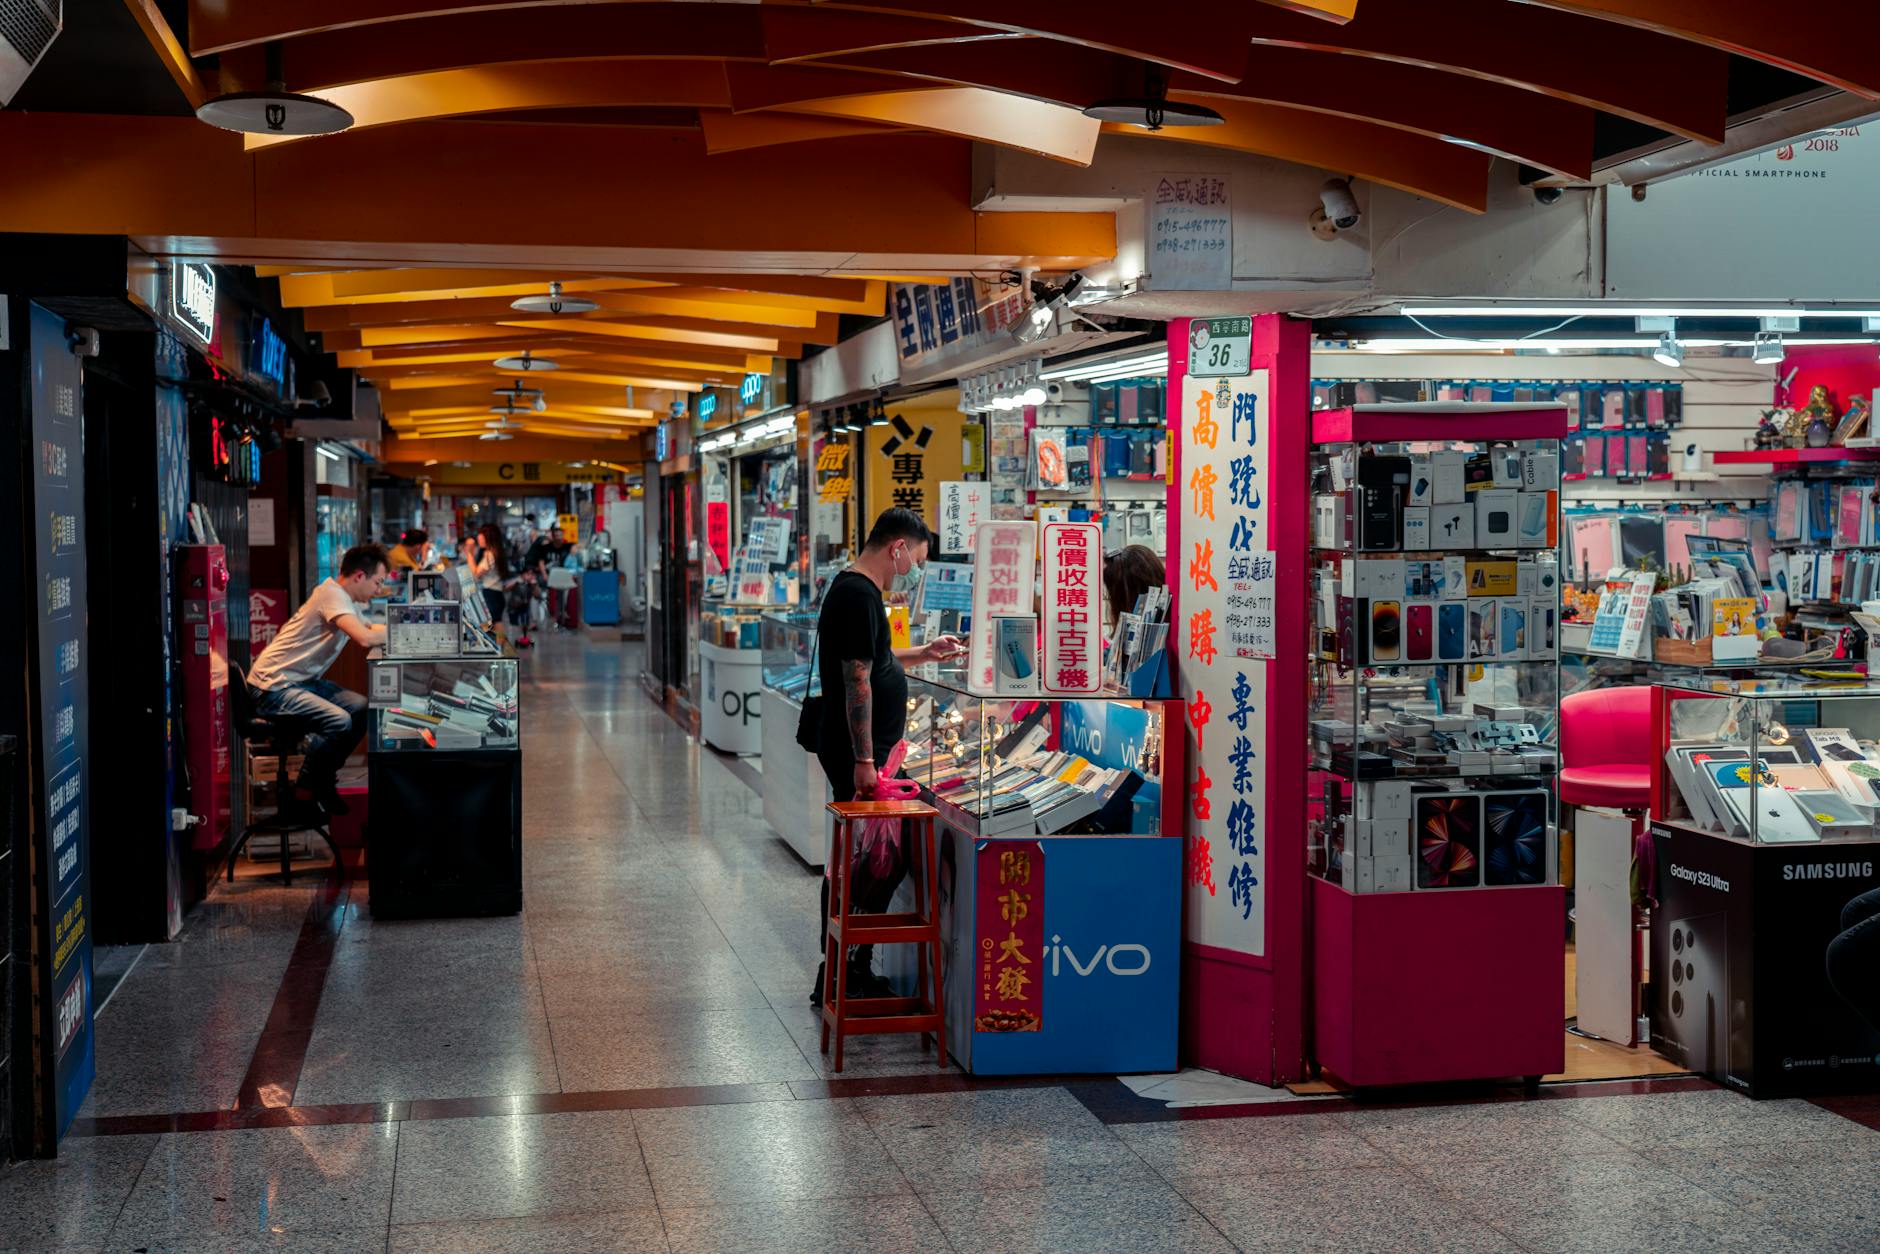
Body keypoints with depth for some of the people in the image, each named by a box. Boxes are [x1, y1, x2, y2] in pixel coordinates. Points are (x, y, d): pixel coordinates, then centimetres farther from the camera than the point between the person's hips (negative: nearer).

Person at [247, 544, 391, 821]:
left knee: (361, 709, -1)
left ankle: (323, 780, 11)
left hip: (303, 681, 10)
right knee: (339, 721, -26)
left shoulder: (345, 598, 12)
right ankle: (302, 795, -8)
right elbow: (366, 638, -32)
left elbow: (370, 630, 17)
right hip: (273, 686, -10)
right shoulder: (332, 595, -20)